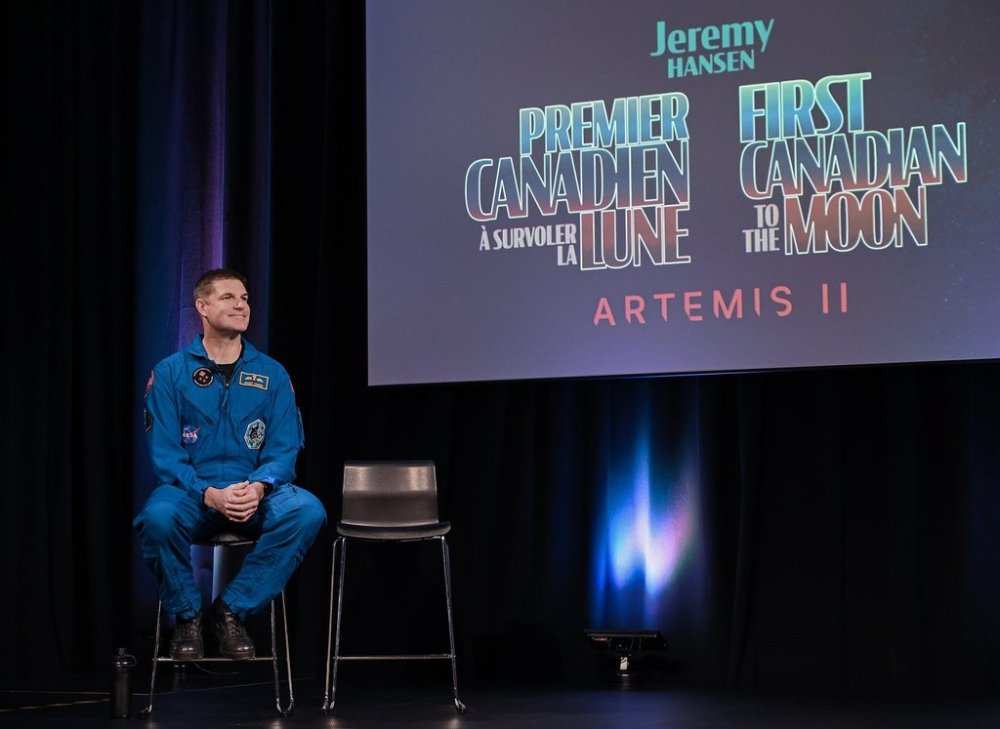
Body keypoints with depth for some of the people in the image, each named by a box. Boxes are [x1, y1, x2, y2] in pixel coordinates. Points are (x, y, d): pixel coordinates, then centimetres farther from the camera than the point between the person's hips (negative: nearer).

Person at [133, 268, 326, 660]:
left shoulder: (272, 374, 9)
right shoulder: (169, 373, 3)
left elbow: (284, 449, 4)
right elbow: (165, 454, -3)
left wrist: (258, 487, -19)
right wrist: (210, 495, -21)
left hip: (256, 494, 2)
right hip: (191, 492, -2)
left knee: (307, 510, -29)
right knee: (159, 516, -36)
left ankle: (232, 610, -14)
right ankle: (187, 617, -9)